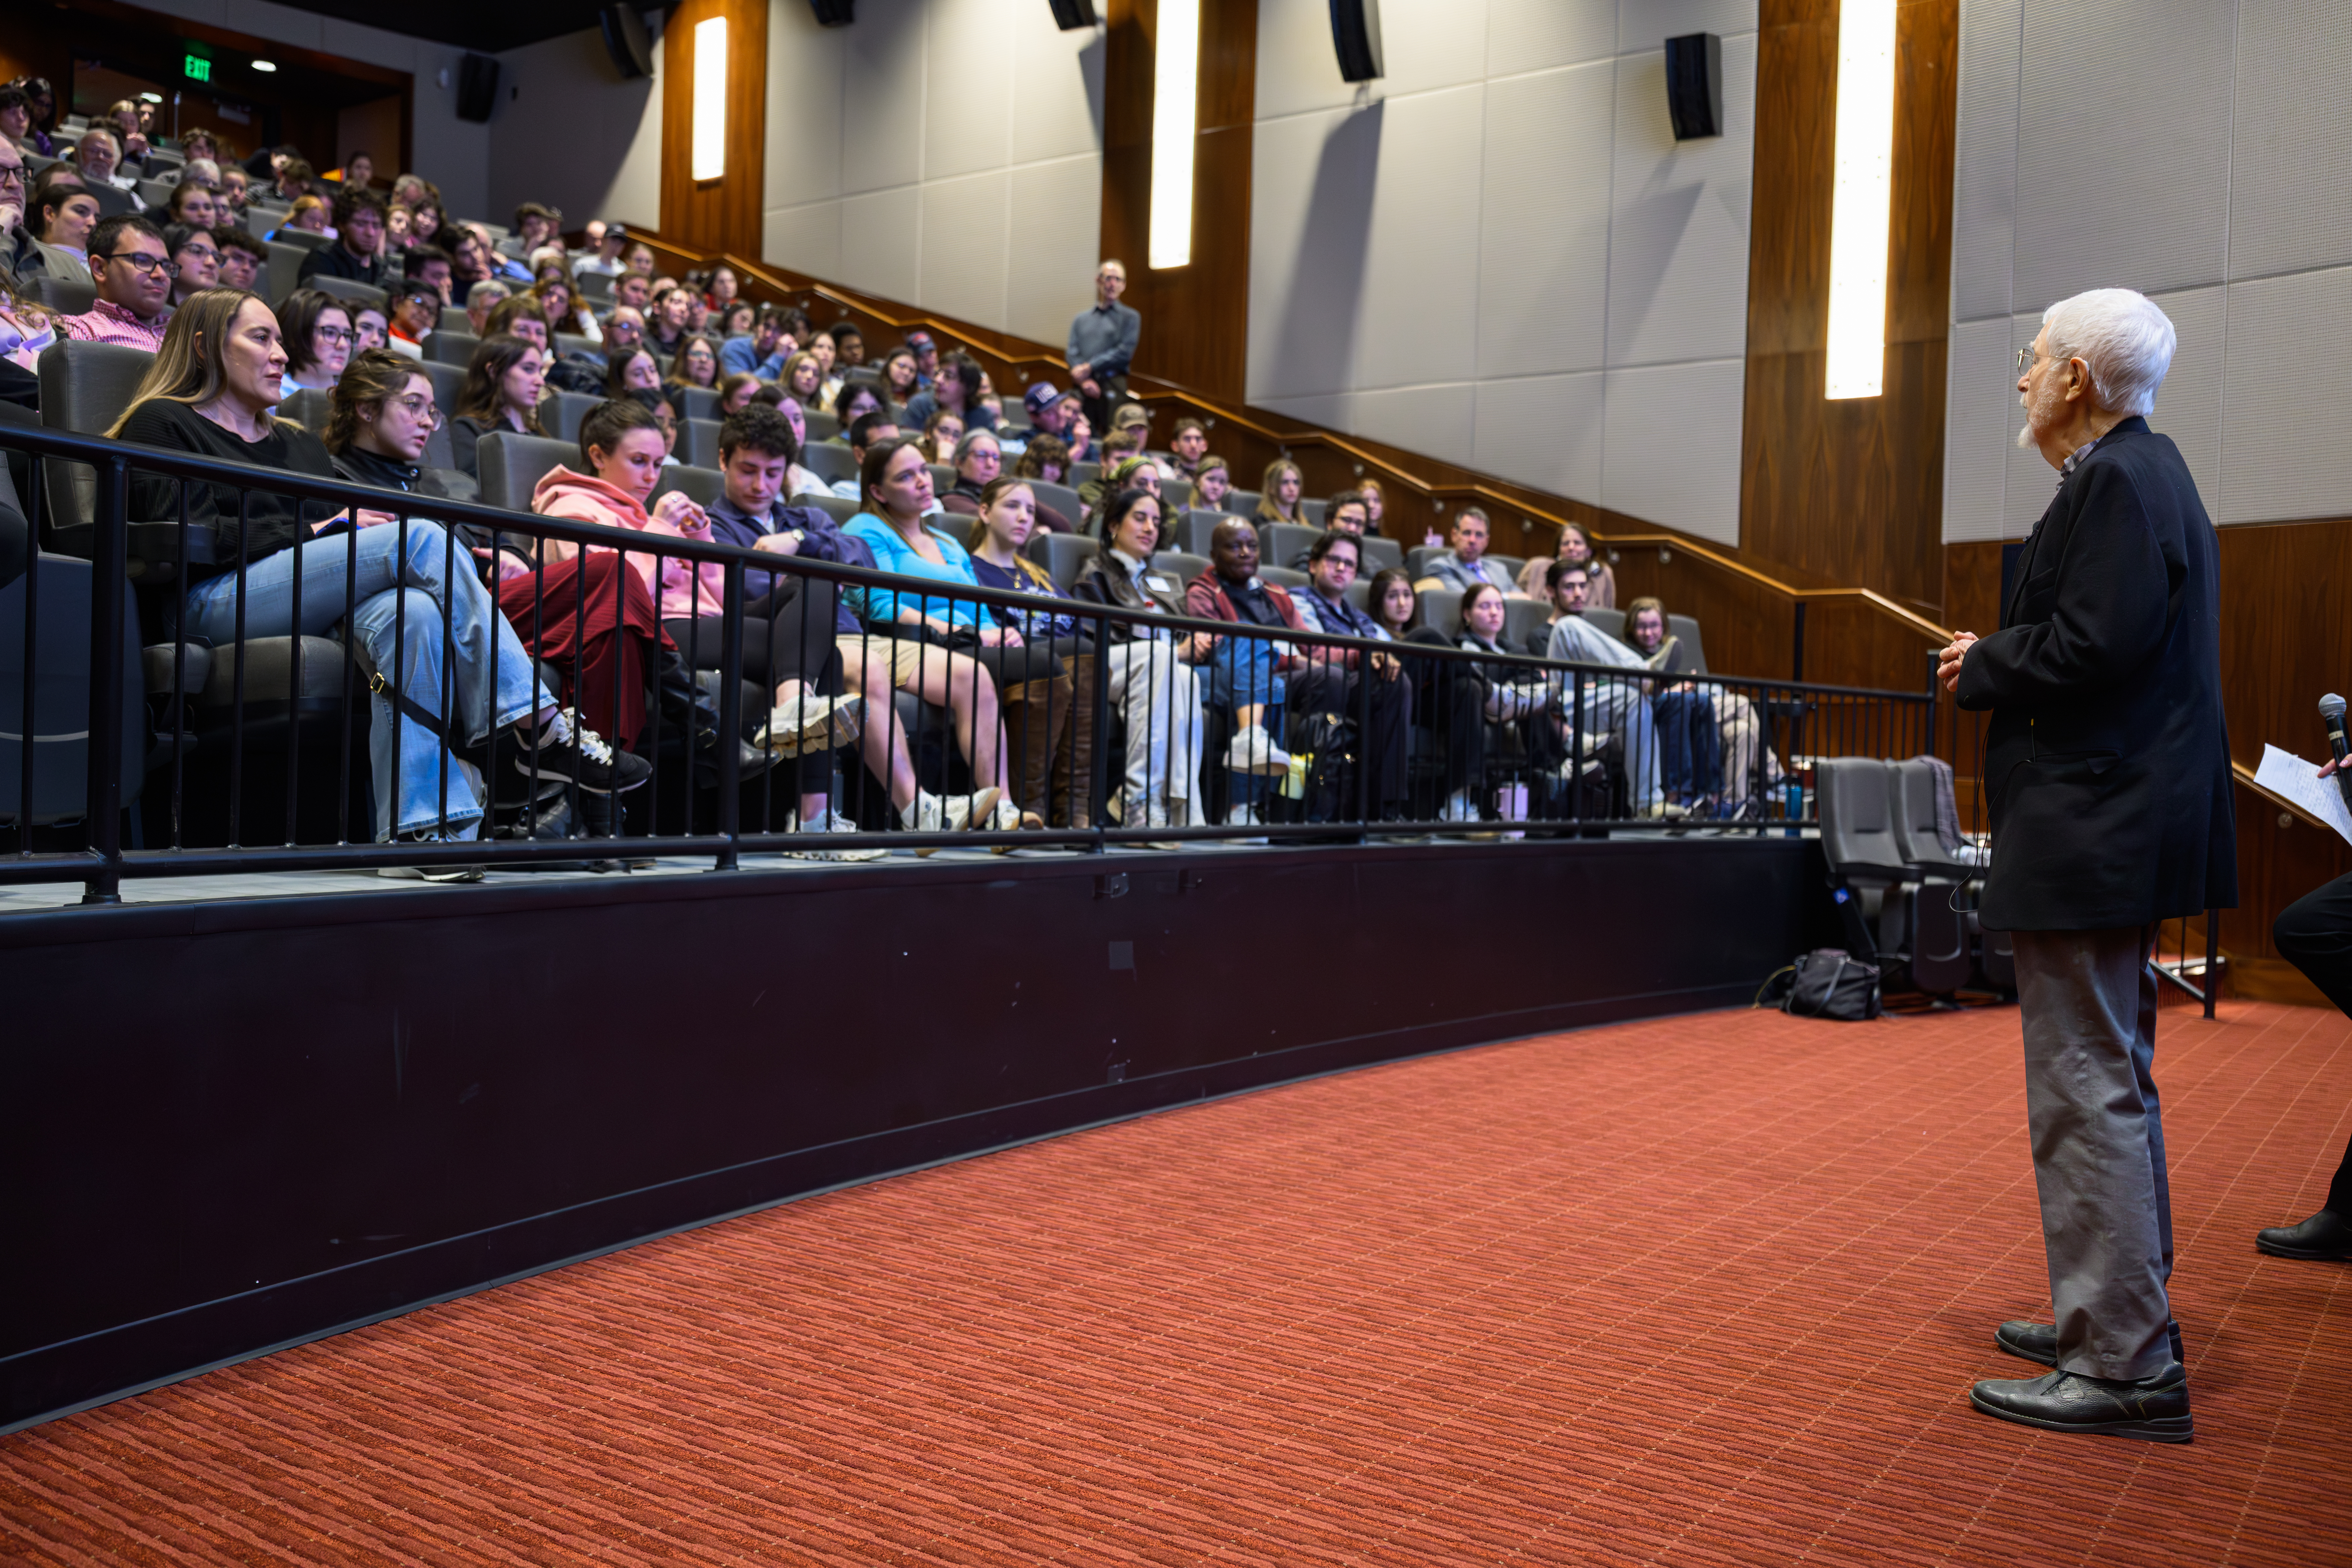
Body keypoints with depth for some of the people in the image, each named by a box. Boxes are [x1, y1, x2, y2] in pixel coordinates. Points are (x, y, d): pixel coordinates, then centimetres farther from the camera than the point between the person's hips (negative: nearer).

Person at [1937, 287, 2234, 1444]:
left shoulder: (2117, 480, -14)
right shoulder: (2142, 471, 18)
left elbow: (2093, 646, -24)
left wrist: (1982, 667, -8)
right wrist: (1998, 660, 9)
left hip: (2093, 832, -11)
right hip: (2121, 822, 11)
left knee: (2086, 1090, -7)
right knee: (2112, 1079, 18)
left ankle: (2122, 1368, 0)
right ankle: (2127, 1317, 30)